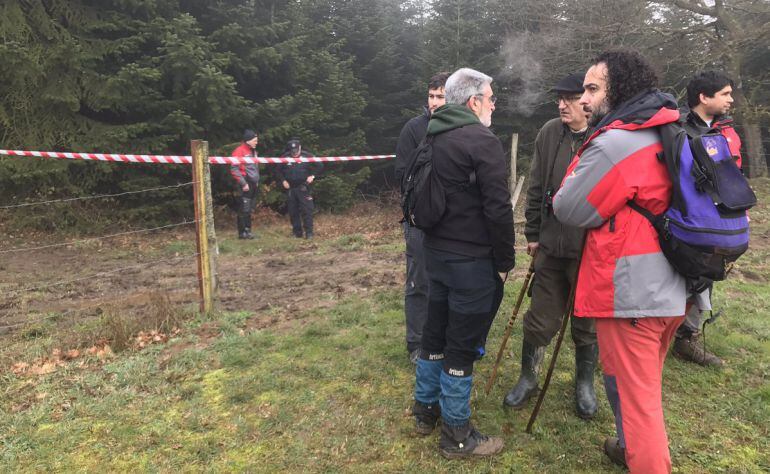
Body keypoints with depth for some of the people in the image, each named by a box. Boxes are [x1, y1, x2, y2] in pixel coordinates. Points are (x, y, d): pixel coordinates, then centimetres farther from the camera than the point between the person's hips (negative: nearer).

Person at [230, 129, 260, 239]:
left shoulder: (253, 151, 17)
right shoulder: (239, 151, -11)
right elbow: (234, 169, -16)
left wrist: (257, 181, 19)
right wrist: (243, 183, -19)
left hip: (254, 184, 9)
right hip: (245, 185, -9)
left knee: (250, 209, 13)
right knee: (244, 209, -6)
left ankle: (247, 230, 20)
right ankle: (242, 232, 0)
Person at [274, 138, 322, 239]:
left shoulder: (307, 156, -5)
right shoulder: (284, 157, -2)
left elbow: (319, 166, 5)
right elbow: (278, 171, 11)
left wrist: (312, 175, -3)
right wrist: (283, 181, 0)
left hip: (303, 188, -2)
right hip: (290, 188, 2)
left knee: (307, 210, -7)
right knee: (293, 212, 6)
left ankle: (309, 232, -2)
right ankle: (297, 232, 16)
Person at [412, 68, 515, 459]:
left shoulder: (433, 139, 12)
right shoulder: (482, 141, -15)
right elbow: (498, 209, -19)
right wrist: (505, 261, -8)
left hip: (436, 252, 8)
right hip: (473, 261, -8)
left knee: (434, 334, 18)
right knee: (462, 345, 1)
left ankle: (426, 409, 33)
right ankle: (456, 436, 13)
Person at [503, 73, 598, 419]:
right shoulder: (549, 133, 0)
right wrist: (532, 232, 7)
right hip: (551, 244, 3)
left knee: (588, 323, 15)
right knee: (540, 320, 12)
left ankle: (584, 384, 37)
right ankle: (528, 378, 33)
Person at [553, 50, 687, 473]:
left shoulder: (613, 143, -19)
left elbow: (568, 210, -11)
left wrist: (578, 170, 6)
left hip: (629, 293, -9)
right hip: (670, 290, 9)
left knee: (634, 395, 5)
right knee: (646, 387, 26)